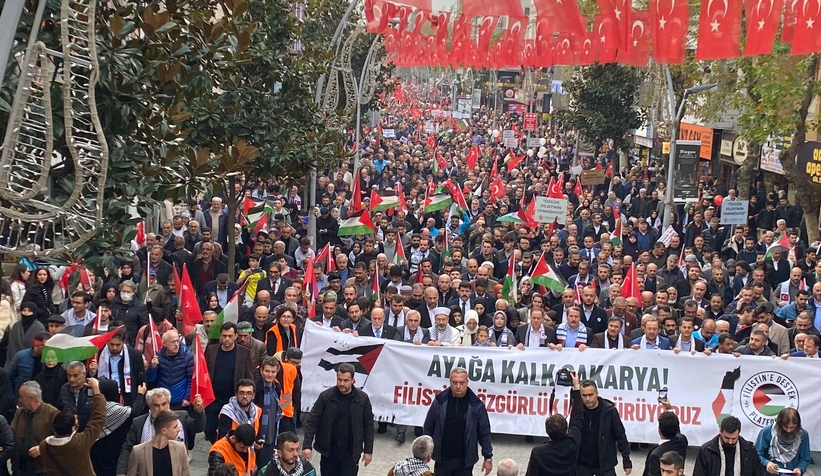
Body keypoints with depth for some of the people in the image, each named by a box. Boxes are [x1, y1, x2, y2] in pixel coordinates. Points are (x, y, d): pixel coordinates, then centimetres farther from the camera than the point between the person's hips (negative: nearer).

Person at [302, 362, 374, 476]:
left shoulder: (362, 398, -4)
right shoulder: (325, 396, -6)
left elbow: (368, 425, 3)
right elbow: (312, 421, -5)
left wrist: (368, 450, 1)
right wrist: (307, 445, -14)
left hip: (351, 451, -1)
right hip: (328, 449, 1)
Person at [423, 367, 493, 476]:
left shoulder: (476, 405, -6)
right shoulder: (440, 401, -4)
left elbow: (484, 433, 0)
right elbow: (428, 428, 5)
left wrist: (488, 457, -1)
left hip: (465, 460, -1)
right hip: (442, 459, 1)